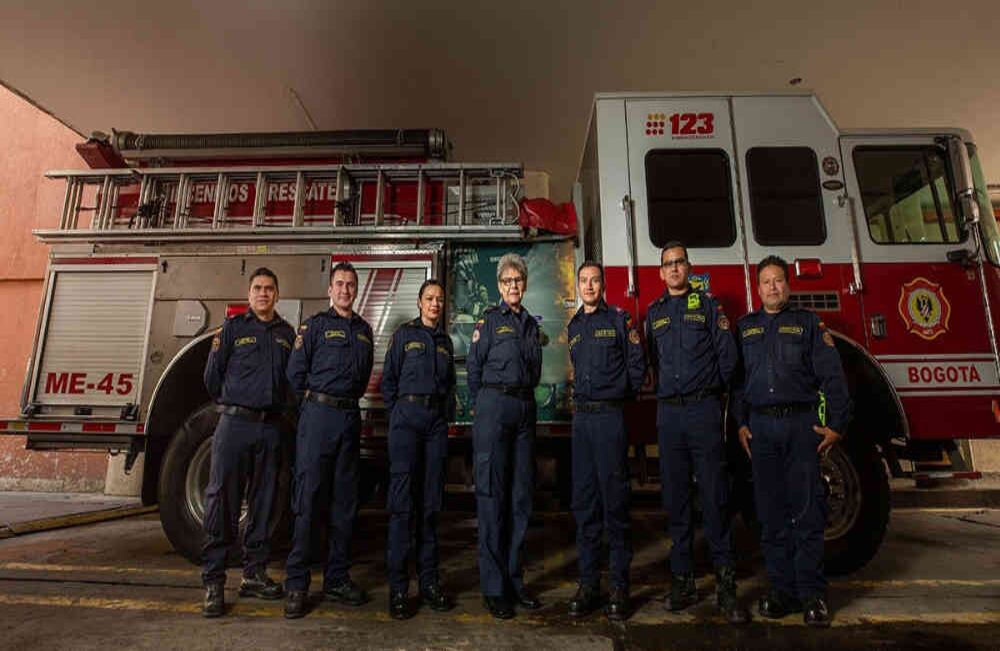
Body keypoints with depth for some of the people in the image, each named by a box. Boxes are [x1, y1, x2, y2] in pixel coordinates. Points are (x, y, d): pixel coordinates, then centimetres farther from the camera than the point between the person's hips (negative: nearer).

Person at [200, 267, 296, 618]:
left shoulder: (287, 333, 12)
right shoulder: (233, 326, 4)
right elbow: (213, 375, 5)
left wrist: (273, 406, 11)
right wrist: (231, 405, 12)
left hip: (270, 427, 3)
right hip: (235, 424, -3)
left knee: (263, 503, 9)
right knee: (222, 501, -3)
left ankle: (254, 575, 21)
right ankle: (213, 582, 7)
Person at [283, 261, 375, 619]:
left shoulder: (364, 329, 15)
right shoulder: (315, 325, 1)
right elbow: (296, 372, -1)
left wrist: (349, 398, 11)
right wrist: (319, 397, 8)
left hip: (350, 416, 5)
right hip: (319, 415, -5)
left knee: (344, 502, 9)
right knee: (308, 499, -4)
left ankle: (337, 578, 20)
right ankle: (297, 584, 6)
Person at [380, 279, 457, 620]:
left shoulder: (445, 341, 16)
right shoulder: (404, 334, 5)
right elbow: (388, 379, 3)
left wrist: (446, 413, 10)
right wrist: (397, 415, 1)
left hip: (437, 422, 4)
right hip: (408, 418, -4)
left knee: (431, 502, 7)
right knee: (402, 500, -5)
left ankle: (429, 581, 16)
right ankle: (397, 587, 3)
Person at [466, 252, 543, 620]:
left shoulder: (531, 323, 15)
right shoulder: (489, 320, 0)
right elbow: (473, 369, 0)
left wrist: (521, 397, 13)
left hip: (525, 408, 6)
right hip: (494, 407, -5)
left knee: (521, 496, 9)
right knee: (492, 496, -2)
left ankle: (514, 580, 21)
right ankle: (493, 588, 8)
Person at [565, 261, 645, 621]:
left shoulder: (619, 318, 0)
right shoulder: (574, 326, 16)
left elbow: (636, 362, 0)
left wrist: (621, 395, 5)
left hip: (610, 415, -5)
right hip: (581, 417, 5)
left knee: (614, 499, -1)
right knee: (584, 501, 7)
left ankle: (620, 586, 11)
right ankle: (588, 583, 17)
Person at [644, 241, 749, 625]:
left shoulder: (707, 305, 6)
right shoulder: (653, 313, 15)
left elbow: (727, 354, 2)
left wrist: (709, 390, 7)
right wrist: (670, 392, 8)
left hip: (704, 411, -3)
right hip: (669, 413, 3)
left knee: (714, 497, -1)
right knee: (676, 499, 7)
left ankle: (726, 585, 9)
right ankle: (682, 580, 18)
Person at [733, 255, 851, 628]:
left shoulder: (808, 323, 7)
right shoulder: (744, 328, 13)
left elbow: (832, 376, 1)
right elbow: (736, 377, 10)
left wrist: (836, 425, -5)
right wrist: (740, 423, 4)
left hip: (801, 423, -2)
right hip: (761, 426, 2)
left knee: (807, 512, 0)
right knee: (771, 513, 6)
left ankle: (812, 593, 11)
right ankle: (782, 589, 17)